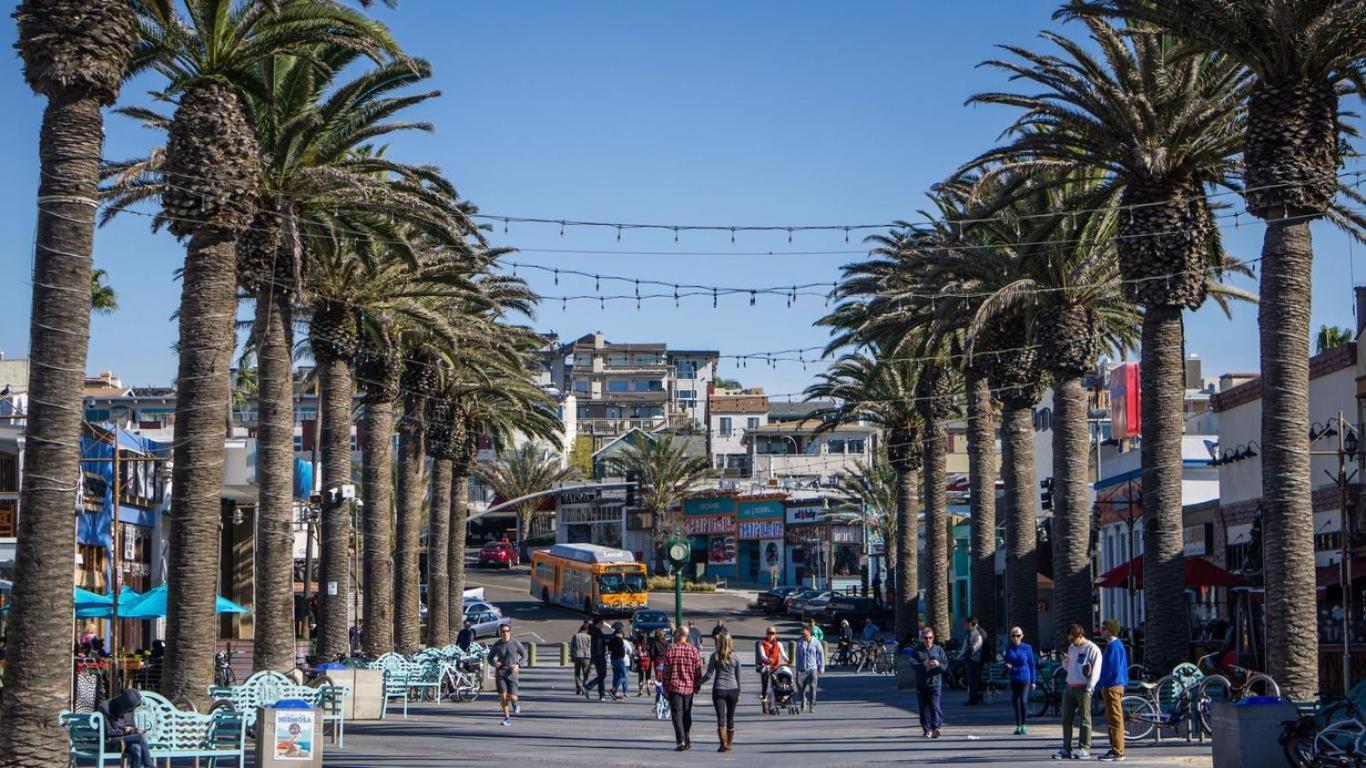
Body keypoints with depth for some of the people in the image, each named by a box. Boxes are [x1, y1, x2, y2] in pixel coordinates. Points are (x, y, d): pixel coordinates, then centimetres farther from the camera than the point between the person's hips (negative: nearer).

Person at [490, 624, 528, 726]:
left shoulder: (516, 643, -2)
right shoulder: (497, 645, 1)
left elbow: (524, 655, 8)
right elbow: (490, 657, 14)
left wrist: (518, 665, -8)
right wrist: (494, 663, -8)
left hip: (512, 673, -1)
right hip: (500, 672, 1)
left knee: (512, 697, -9)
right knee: (503, 696, -10)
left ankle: (515, 703, 30)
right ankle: (507, 718, 7)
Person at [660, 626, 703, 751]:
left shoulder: (671, 649, -6)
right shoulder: (693, 650, 0)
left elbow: (666, 671, -4)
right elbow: (698, 670, 1)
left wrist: (665, 687, 5)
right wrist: (697, 686, 11)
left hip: (674, 686, -3)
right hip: (689, 687, 3)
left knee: (677, 714, -2)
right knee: (687, 715, 14)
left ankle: (681, 741, -16)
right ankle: (687, 742, 18)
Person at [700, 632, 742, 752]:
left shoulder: (715, 657, -4)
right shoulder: (735, 657, 2)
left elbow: (709, 675, -6)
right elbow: (738, 677, 7)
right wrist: (739, 693, 15)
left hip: (719, 689, -2)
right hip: (733, 689, 2)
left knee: (721, 717, -3)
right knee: (730, 717, 11)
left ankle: (723, 743, -15)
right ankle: (729, 744, 17)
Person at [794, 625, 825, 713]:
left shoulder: (816, 643, 1)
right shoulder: (799, 643, 8)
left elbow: (821, 655, 4)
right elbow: (798, 656, 14)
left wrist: (821, 667, 0)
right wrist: (797, 668, 11)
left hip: (813, 669, -2)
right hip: (802, 669, 2)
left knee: (812, 688, -4)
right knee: (800, 687, -5)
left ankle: (812, 706, 4)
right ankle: (803, 702, 18)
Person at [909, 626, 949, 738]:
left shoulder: (938, 650, 6)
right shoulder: (917, 650, 4)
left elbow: (945, 666, 3)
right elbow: (912, 665, -6)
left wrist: (938, 664, -19)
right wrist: (923, 664, -24)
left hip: (935, 683, -1)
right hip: (921, 683, 1)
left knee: (934, 706, -13)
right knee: (924, 707, 6)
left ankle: (936, 728, -19)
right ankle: (927, 729, 16)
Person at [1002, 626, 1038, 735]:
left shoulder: (1027, 648, -3)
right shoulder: (1009, 648, 4)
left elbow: (1032, 664, 2)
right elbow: (1006, 661, 13)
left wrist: (1033, 681, 1)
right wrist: (1007, 666, -12)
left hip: (1025, 678, -3)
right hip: (1014, 679, 3)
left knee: (1023, 701, -13)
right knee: (1015, 702, 5)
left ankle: (1023, 725, 0)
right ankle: (1018, 726, 18)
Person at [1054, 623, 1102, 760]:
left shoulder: (1092, 649, -8)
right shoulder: (1071, 647, 16)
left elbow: (1095, 670, -10)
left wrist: (1089, 688, -15)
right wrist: (1065, 660, 2)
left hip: (1083, 688, -8)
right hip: (1070, 687, 8)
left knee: (1084, 719, -4)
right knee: (1067, 719, 8)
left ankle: (1084, 749, -1)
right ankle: (1066, 749, 13)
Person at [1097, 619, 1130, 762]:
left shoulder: (1114, 646, -14)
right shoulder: (1114, 644, 17)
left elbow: (1113, 669, -20)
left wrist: (1100, 683, -12)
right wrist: (1101, 683, 18)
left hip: (1112, 687, -11)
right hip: (1112, 686, 11)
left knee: (1115, 720, -8)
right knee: (1111, 720, 14)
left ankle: (1117, 752, -7)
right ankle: (1115, 750, 19)